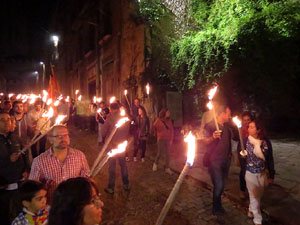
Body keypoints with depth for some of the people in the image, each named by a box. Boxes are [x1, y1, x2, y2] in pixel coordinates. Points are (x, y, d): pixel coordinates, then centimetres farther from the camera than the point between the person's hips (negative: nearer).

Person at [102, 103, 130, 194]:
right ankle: (126, 184, 27)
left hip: (112, 145, -4)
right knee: (123, 164, 17)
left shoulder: (110, 118, -15)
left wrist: (105, 138, 8)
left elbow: (103, 131, -11)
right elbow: (127, 132, 5)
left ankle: (111, 188, 14)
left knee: (112, 166, 6)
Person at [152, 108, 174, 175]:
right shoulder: (158, 121, -7)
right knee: (160, 153, 3)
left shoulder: (169, 121, 3)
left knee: (167, 154, 5)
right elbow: (154, 127, 8)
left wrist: (171, 139, -2)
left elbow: (172, 131, 4)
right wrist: (157, 135, 19)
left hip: (168, 139, 3)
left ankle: (167, 168, 14)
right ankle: (155, 163, 30)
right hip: (161, 139, -3)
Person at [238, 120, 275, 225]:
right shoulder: (245, 140, -15)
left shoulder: (266, 142, -10)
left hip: (262, 173, 3)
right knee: (254, 196, 7)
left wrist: (271, 175, 4)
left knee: (258, 195, 20)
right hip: (250, 173, -2)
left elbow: (270, 159, 0)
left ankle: (251, 211, 45)